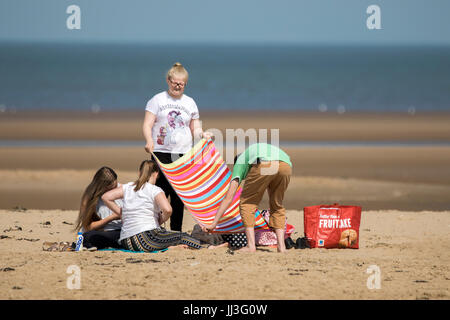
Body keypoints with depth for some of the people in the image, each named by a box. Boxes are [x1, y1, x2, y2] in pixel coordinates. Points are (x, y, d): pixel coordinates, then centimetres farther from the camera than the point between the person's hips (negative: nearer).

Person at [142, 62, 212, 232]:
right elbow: (147, 124, -1)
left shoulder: (189, 103, 15)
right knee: (161, 191, -12)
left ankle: (176, 232, 8)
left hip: (184, 154, 3)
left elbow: (195, 128, 16)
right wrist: (149, 140, -21)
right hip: (161, 153, -3)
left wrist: (202, 134, -7)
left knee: (179, 195, 2)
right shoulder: (157, 100, 6)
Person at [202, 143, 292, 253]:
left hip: (264, 166, -4)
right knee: (277, 206, 25)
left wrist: (214, 224, 28)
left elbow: (228, 198, 26)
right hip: (286, 166, 4)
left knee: (247, 203, 14)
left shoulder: (240, 162, 33)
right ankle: (281, 246, 13)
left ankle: (251, 245, 3)